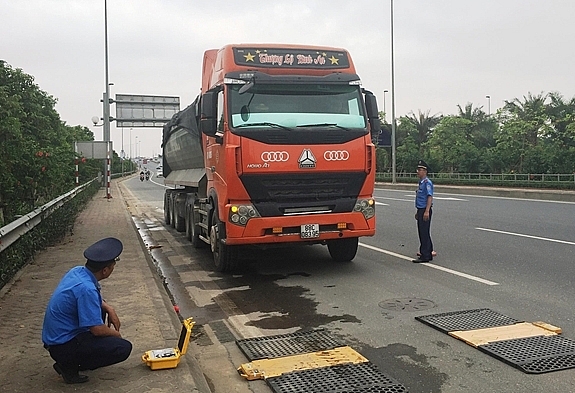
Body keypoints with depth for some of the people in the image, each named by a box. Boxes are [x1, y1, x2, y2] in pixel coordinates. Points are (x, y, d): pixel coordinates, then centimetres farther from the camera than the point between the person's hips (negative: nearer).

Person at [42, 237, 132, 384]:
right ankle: (69, 365, -6)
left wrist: (109, 308, 6)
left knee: (100, 307, 22)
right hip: (62, 346, -9)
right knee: (123, 348, -16)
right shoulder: (86, 289, -28)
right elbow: (97, 329, -24)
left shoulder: (77, 271, -1)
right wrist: (115, 333, -3)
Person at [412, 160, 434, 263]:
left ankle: (425, 256, -2)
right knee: (422, 233, 14)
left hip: (425, 211, -10)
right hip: (420, 210, 10)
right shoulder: (421, 183, 16)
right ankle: (429, 254, 22)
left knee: (424, 233, -7)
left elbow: (430, 197, -22)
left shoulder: (427, 183, -14)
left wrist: (426, 211, -28)